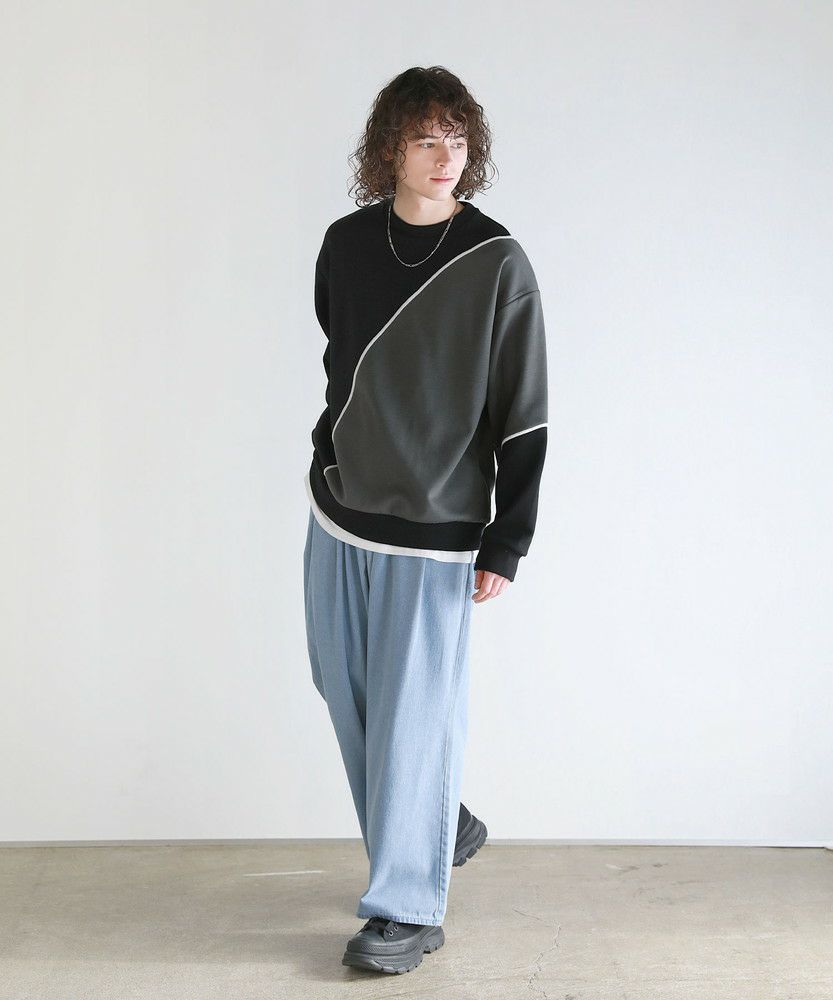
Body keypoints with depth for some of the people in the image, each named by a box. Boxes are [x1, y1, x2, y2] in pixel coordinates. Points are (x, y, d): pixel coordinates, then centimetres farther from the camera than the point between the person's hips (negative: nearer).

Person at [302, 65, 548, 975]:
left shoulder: (497, 265, -11)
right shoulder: (345, 243, 2)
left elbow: (523, 416, -9)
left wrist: (507, 544, -10)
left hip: (434, 531, -5)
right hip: (337, 513, 6)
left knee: (413, 714, -1)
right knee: (346, 692, 14)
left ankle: (410, 909, 13)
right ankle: (438, 829, 36)